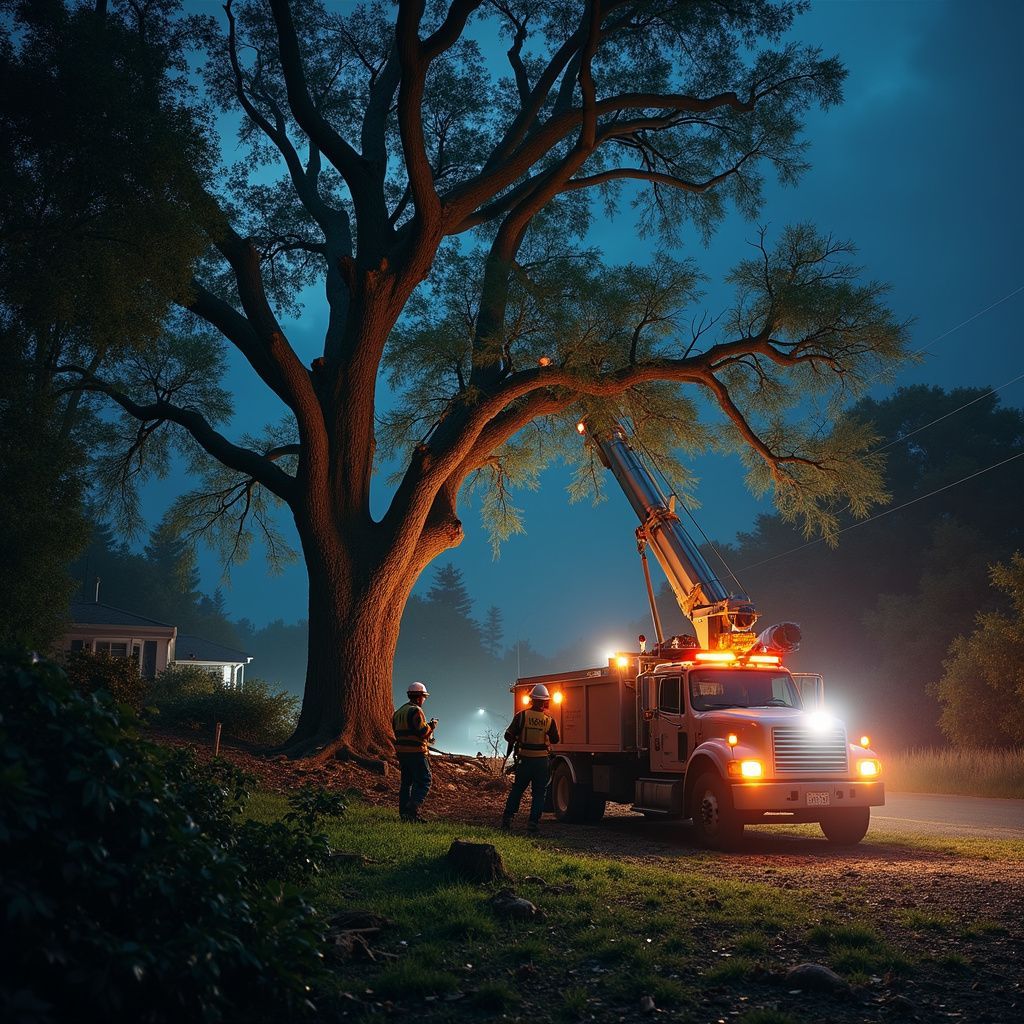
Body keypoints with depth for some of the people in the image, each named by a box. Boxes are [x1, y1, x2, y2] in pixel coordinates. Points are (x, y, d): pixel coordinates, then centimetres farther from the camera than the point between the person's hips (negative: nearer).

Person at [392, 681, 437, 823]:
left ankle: (404, 814, 12)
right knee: (424, 781, -6)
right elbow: (422, 731, -20)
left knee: (406, 782, 12)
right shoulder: (415, 710, -13)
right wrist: (431, 726, -1)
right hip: (416, 752, -9)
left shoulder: (399, 711, 16)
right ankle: (413, 809, -18)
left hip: (402, 752, 9)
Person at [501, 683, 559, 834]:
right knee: (538, 793, 7)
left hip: (524, 759, 1)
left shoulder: (522, 716, -8)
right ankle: (533, 822, 2)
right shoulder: (549, 719, -5)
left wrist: (517, 740, 15)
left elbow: (509, 736, -6)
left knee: (517, 790, 14)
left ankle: (507, 819, 13)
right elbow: (555, 740, 7)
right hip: (541, 760, -1)